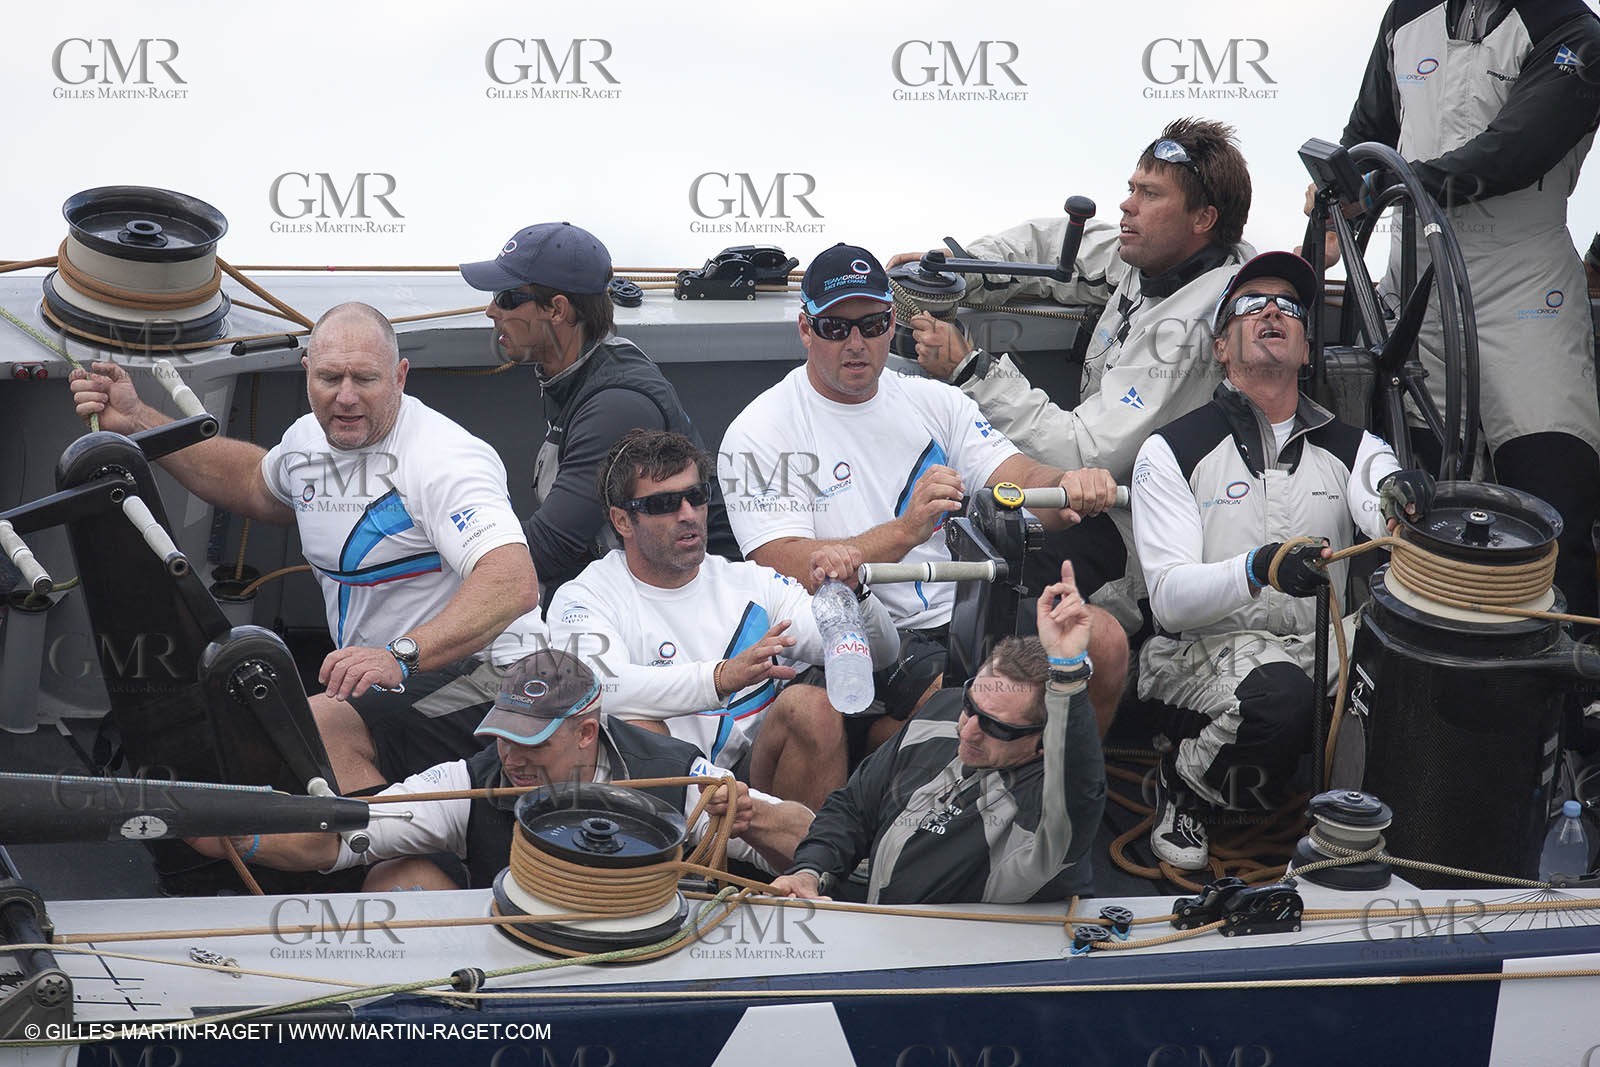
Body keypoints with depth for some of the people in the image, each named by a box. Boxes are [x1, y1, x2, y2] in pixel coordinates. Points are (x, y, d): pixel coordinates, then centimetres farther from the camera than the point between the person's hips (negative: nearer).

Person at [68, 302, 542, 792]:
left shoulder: (443, 460, -20)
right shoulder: (310, 438, 8)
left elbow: (514, 583, -35)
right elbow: (255, 484, 34)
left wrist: (401, 655, -48)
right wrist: (137, 421, 26)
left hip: (478, 674, -9)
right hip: (390, 679, 9)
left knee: (315, 727, -32)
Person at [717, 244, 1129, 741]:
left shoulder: (934, 401, 14)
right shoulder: (759, 433, -3)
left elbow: (1022, 481, 1)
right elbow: (789, 571, -16)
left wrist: (1069, 485, -24)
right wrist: (905, 531, -29)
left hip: (961, 609, 6)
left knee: (1104, 641, -15)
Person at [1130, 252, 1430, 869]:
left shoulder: (1351, 447, 11)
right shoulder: (1173, 450, 0)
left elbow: (1383, 518, -10)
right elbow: (1169, 598, -11)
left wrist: (1398, 500, -36)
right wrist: (1257, 569, -31)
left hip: (1318, 648, 4)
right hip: (1203, 649, -3)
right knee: (1283, 698, -37)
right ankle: (1182, 780, -6)